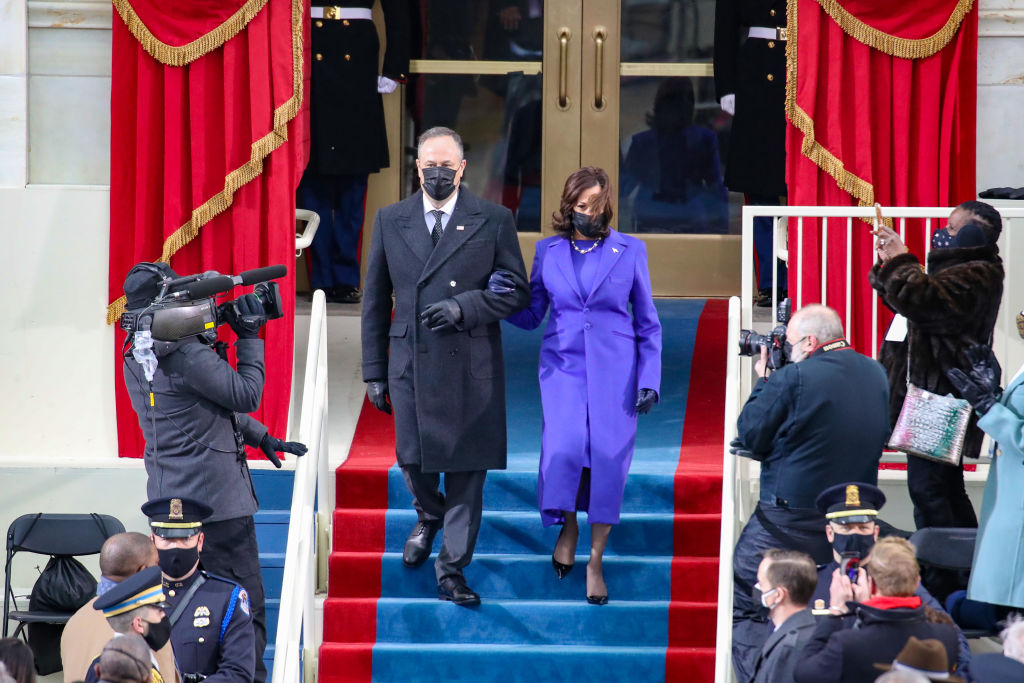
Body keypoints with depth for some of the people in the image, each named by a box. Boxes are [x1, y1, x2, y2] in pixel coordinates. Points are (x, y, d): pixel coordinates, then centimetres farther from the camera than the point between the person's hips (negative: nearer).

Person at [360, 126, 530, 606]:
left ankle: (452, 569, 9)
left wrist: (464, 306, -15)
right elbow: (375, 300, 10)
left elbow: (516, 291, 2)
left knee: (466, 468, 0)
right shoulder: (390, 221, 8)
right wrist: (374, 371, 7)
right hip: (411, 363, 2)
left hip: (470, 366, -2)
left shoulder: (493, 221, 2)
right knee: (412, 458, 7)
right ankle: (429, 517, 41)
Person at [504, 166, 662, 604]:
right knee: (564, 449, -18)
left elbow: (647, 324, 7)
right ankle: (567, 528, 12)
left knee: (607, 459, -9)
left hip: (614, 371, -1)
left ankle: (595, 562, 4)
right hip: (564, 366, 1)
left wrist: (649, 380, -1)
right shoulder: (549, 251, 8)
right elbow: (531, 316, 12)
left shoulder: (630, 251, 4)